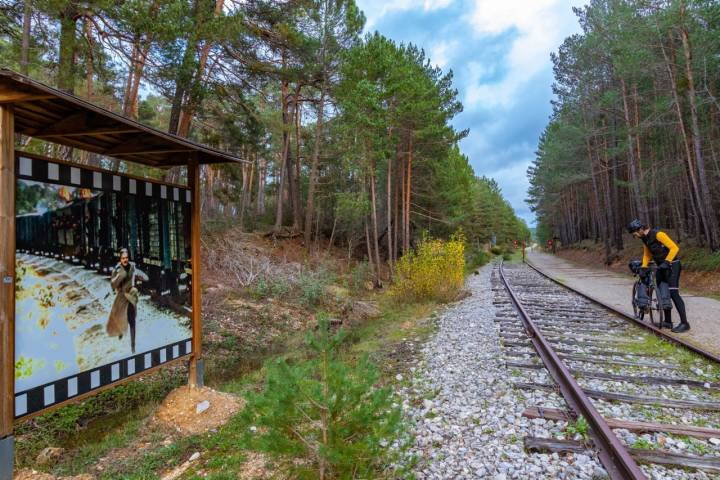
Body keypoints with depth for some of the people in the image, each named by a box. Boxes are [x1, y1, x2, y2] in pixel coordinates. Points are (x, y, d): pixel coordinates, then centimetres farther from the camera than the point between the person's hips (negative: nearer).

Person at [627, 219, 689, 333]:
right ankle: (668, 321, 18)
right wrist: (643, 268, 5)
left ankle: (684, 323, -11)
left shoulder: (658, 234, -20)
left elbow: (674, 248, -23)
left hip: (672, 265, -9)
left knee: (673, 293, -15)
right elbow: (647, 255, 15)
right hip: (661, 267, 9)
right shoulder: (645, 239, 6)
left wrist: (666, 262, -27)